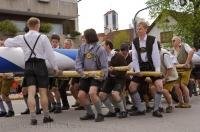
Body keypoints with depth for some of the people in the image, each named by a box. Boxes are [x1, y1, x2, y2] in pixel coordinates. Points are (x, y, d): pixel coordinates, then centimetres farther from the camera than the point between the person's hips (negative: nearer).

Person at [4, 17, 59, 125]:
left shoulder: (22, 38, 7)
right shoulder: (43, 37, -3)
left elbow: (7, 43, 19)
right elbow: (50, 54, -3)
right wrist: (55, 67, 6)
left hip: (28, 65, 3)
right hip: (40, 64, -2)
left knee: (31, 92, -2)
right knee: (43, 92, 4)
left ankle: (33, 117, -6)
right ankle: (46, 116, 13)